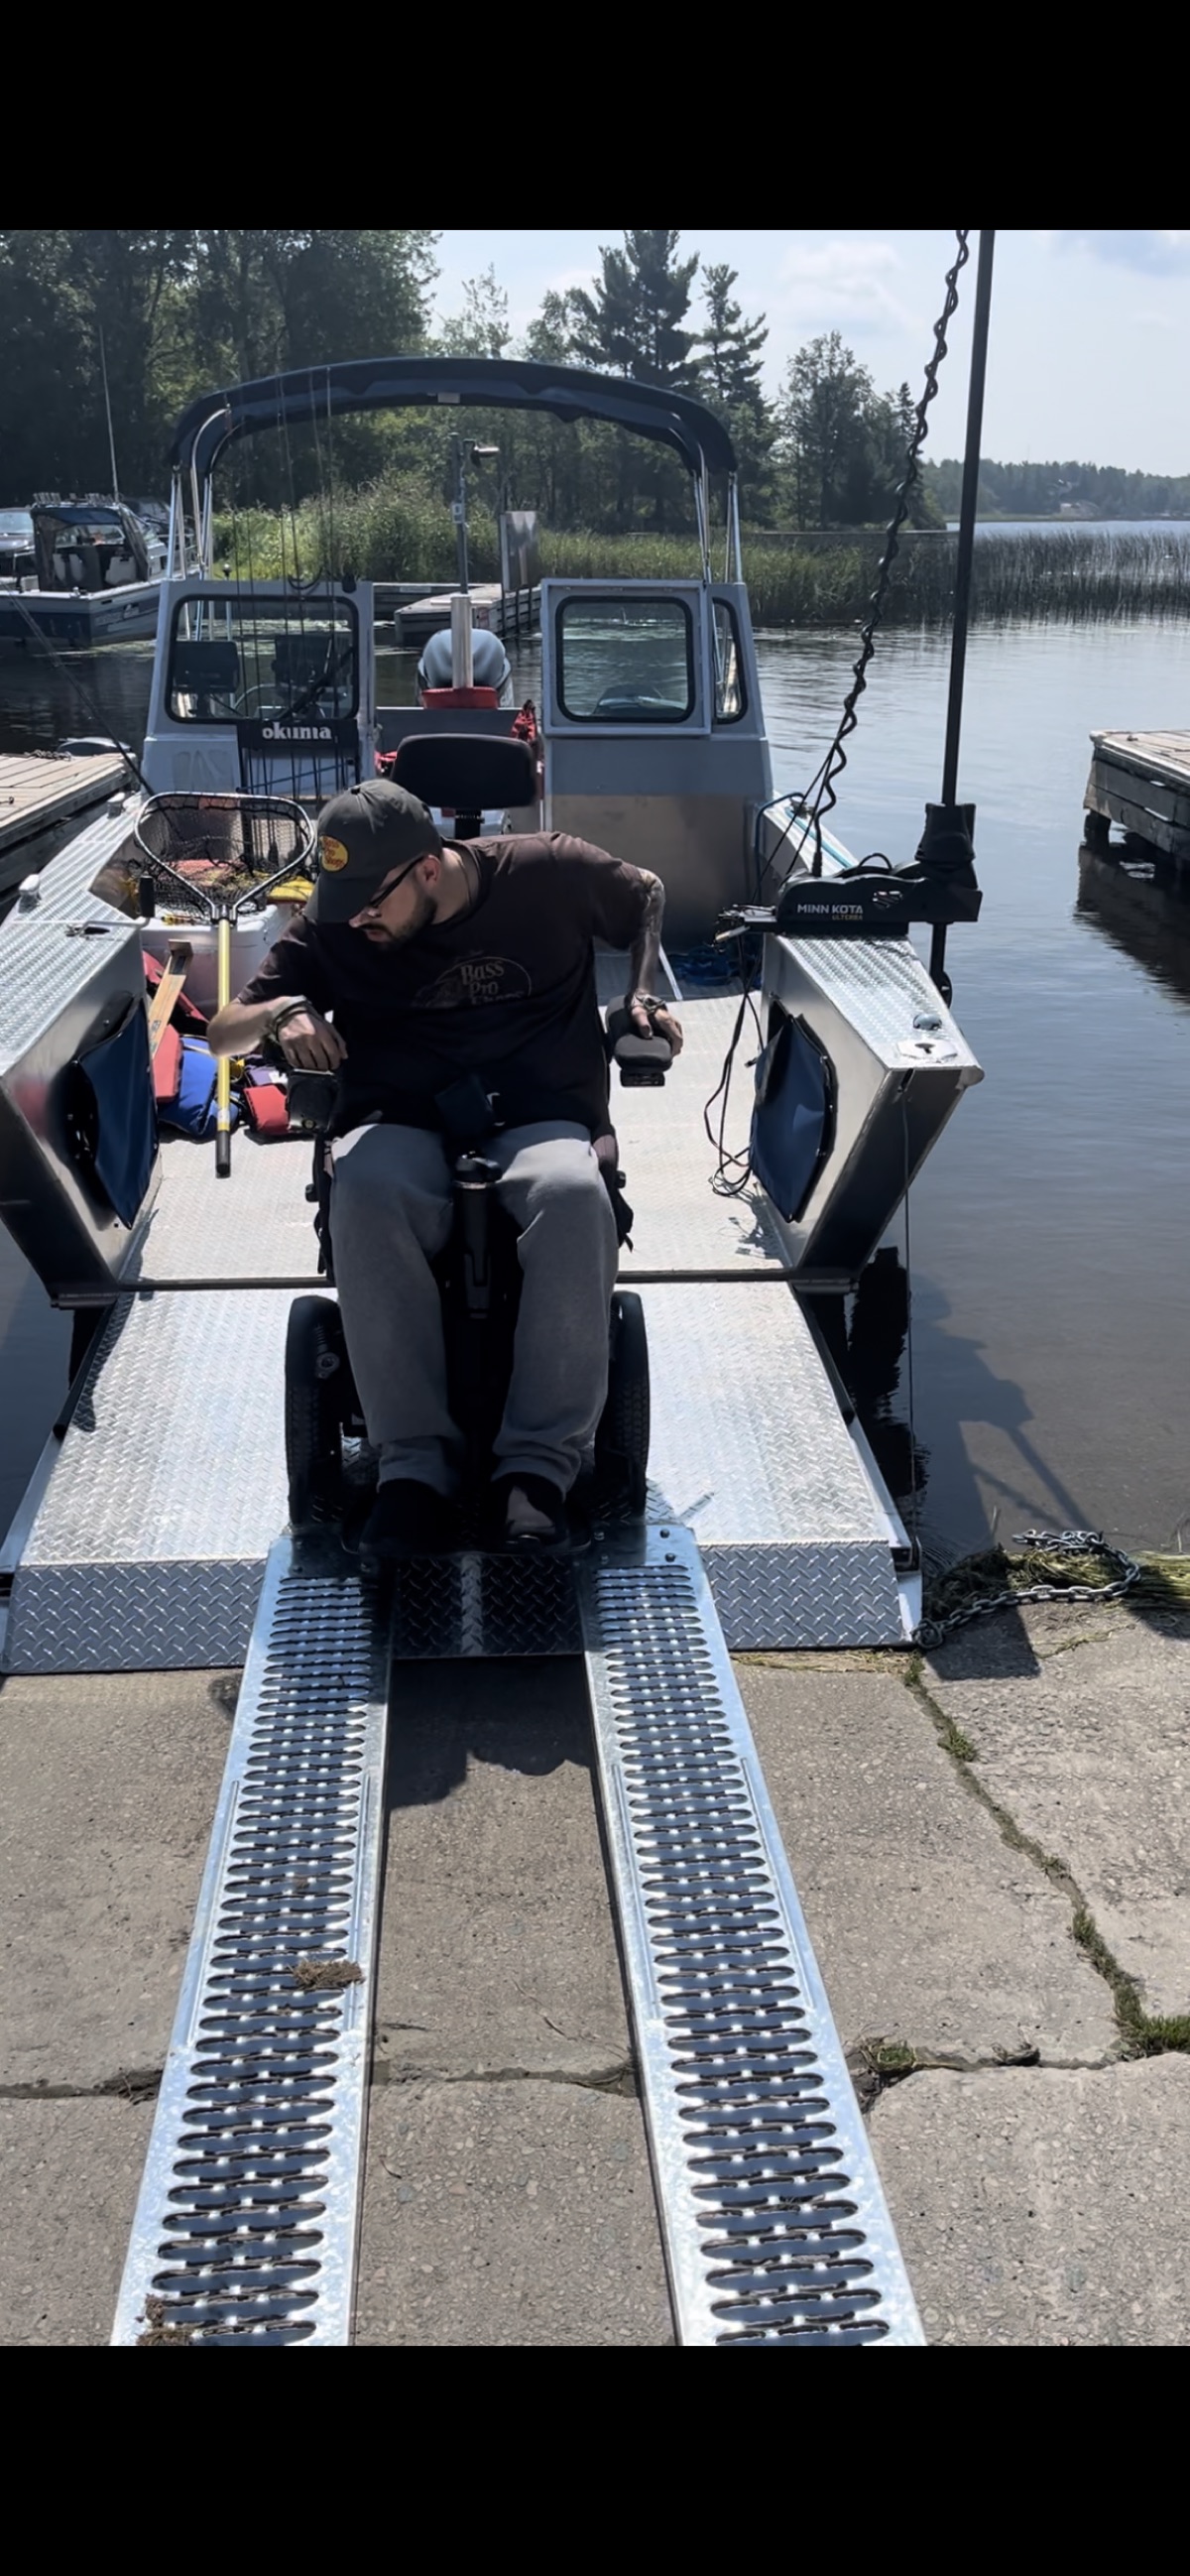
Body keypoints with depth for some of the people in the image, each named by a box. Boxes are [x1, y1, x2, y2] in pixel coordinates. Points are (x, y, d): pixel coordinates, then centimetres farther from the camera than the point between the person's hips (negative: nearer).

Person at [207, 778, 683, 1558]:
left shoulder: (549, 872, 2)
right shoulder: (332, 928, 5)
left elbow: (648, 894, 23)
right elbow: (222, 1036, 9)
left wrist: (641, 996, 9)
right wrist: (282, 1010, -12)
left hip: (539, 1118, -1)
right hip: (401, 1125, 1)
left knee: (575, 1195, -39)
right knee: (365, 1197, -37)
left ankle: (540, 1462, -30)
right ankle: (416, 1461, -29)